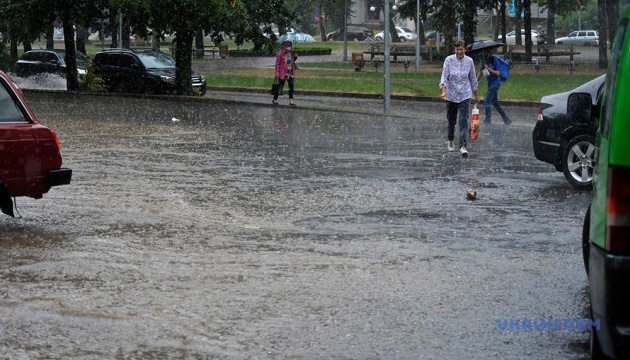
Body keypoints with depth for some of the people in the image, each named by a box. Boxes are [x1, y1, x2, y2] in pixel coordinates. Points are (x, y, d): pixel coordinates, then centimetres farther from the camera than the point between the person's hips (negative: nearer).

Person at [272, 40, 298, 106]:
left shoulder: (291, 53, 8)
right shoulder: (280, 54, -10)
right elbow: (277, 63, -10)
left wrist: (295, 57, 3)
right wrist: (277, 72, -14)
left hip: (291, 73, 5)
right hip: (283, 73, -5)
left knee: (292, 87, 0)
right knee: (280, 86, 5)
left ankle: (291, 101, 6)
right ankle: (275, 99, 20)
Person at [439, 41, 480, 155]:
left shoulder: (469, 61, -1)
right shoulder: (449, 60, -7)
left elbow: (473, 79, 9)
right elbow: (444, 77, -10)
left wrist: (476, 94, 14)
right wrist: (444, 91, -25)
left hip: (465, 95, 0)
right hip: (451, 94, 0)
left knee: (463, 120, -12)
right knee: (451, 119, 13)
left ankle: (463, 146, -16)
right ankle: (451, 141, 37)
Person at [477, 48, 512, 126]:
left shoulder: (494, 60, -13)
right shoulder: (484, 61, 8)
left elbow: (498, 73, -14)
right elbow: (480, 73, 11)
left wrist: (488, 69, -22)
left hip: (495, 83, -8)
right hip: (490, 84, 8)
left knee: (486, 100, -14)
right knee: (495, 102, 13)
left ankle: (488, 119, -11)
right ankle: (506, 119, 22)